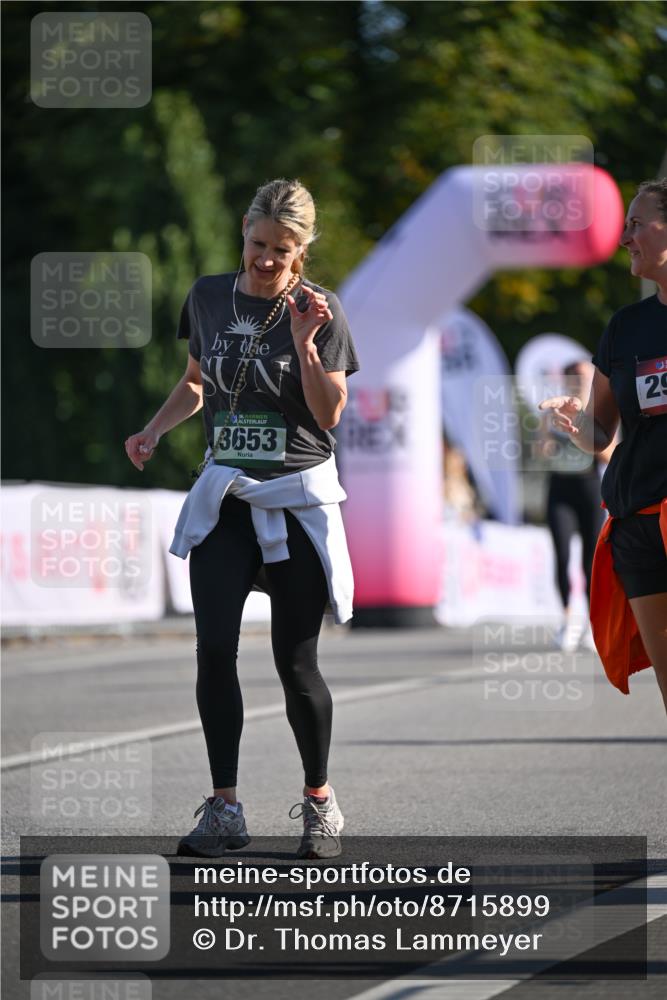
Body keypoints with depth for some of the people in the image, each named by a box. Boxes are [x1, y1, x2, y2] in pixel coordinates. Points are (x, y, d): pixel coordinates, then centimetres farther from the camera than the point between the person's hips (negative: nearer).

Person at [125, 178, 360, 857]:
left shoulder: (318, 311, -6)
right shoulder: (209, 297, 5)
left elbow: (330, 414, -8)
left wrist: (303, 342, -20)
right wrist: (155, 429, 4)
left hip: (298, 499, -3)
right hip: (224, 496, 3)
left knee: (296, 665, -1)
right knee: (214, 650, -10)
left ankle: (319, 800, 18)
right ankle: (223, 812, -5)